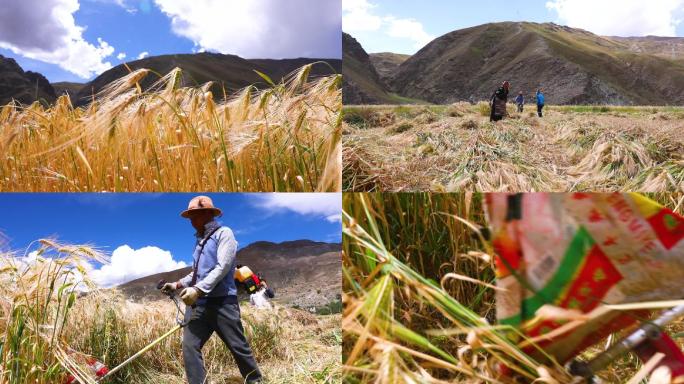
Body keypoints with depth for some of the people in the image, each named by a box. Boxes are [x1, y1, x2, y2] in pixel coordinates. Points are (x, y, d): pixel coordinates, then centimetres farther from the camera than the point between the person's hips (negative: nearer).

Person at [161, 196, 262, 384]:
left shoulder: (224, 233, -4)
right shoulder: (200, 240, 19)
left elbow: (222, 267, -15)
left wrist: (198, 289, -21)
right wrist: (178, 284, 16)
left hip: (221, 302, -7)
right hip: (198, 303, 7)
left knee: (239, 347, 0)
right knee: (190, 347, -4)